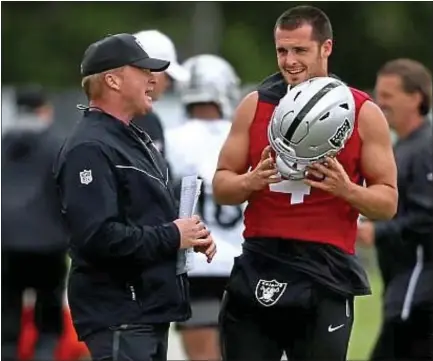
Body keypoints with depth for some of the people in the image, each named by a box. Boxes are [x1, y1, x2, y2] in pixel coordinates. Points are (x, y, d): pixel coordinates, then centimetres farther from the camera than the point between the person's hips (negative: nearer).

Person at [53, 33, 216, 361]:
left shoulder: (135, 139, 19)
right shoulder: (90, 148, -16)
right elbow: (97, 236, -26)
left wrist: (191, 235, 7)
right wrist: (172, 236, -17)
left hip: (150, 306, 11)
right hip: (118, 313, -10)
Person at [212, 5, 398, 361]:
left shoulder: (362, 113, 1)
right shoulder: (255, 105, 7)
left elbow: (388, 202, 3)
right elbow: (221, 186, 10)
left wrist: (346, 189, -17)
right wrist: (252, 181, -12)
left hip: (325, 273, -2)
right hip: (259, 267, 2)